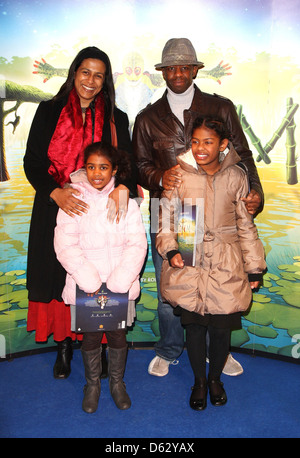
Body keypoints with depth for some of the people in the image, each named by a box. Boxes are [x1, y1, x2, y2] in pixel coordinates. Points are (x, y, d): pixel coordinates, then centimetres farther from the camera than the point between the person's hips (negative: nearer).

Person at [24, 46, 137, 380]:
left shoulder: (116, 119, 7)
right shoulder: (49, 112, 5)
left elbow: (128, 161, 0)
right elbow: (32, 161, 0)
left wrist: (123, 186, -24)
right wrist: (55, 192, -18)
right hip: (55, 212, 0)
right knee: (59, 276, 6)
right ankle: (63, 346, 27)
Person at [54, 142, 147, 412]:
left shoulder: (126, 200, 0)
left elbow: (137, 243, -5)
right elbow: (65, 245, -8)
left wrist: (118, 282, -15)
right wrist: (89, 280, -16)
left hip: (120, 284, 1)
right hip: (85, 285, 0)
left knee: (118, 334, 9)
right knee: (91, 336, 10)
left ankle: (117, 382, 34)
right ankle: (92, 384, 34)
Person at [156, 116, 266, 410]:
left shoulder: (235, 177, -1)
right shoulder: (179, 176, -4)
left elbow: (246, 225, 6)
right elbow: (167, 219, 3)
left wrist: (254, 267, 7)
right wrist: (170, 250, -13)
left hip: (226, 266, 1)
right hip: (189, 263, 0)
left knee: (221, 326, 9)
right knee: (194, 324, 9)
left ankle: (215, 378, 37)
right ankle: (199, 380, 35)